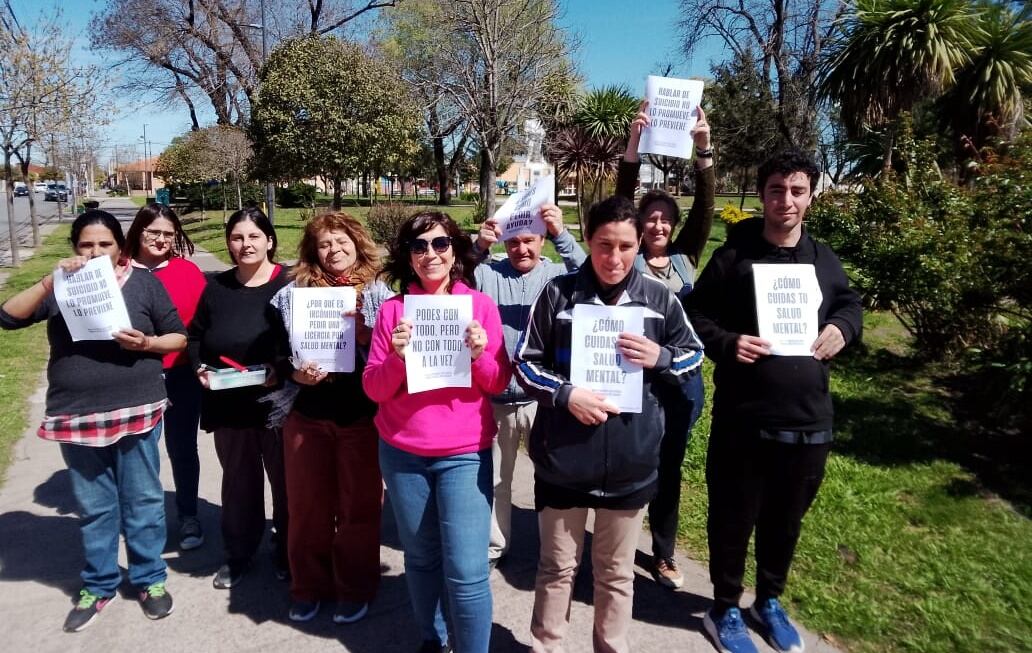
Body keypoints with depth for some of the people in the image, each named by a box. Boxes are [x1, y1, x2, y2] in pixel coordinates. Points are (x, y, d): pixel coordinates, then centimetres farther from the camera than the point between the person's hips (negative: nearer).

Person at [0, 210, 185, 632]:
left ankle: (150, 579, 26)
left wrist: (146, 343, -16)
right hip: (76, 415, 2)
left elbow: (179, 337, 3)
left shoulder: (143, 283, 0)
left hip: (136, 410, -1)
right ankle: (98, 585, 30)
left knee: (142, 499, 9)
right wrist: (52, 280, -18)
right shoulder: (60, 287, 5)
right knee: (93, 506, 13)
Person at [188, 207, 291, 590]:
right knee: (238, 481, 16)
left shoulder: (289, 284, -7)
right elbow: (195, 336, 16)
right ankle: (237, 555, 34)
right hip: (229, 405, 4)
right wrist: (200, 368, -2)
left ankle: (287, 553, 28)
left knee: (285, 479, 9)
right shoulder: (216, 288, 9)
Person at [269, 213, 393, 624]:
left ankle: (355, 590, 29)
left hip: (362, 414, -1)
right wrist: (294, 374, -14)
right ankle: (309, 588, 33)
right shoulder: (292, 293, 3)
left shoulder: (378, 292, 0)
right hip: (307, 414, 2)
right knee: (307, 506, 13)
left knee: (359, 505, 10)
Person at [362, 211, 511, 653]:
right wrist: (397, 356, -19)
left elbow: (499, 384, 0)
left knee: (467, 571, -4)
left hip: (464, 454, -1)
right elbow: (373, 389, -1)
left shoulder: (480, 304, -1)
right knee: (420, 559, 14)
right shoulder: (393, 309, 1)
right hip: (401, 454, 2)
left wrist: (479, 354, -19)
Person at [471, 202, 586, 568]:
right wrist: (479, 246, -33)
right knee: (495, 478, 17)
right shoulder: (488, 273, -1)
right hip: (496, 399, 1)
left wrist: (561, 234, -36)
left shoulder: (555, 274, -2)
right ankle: (494, 546, 36)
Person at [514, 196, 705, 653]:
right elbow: (524, 362, -3)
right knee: (557, 567, 16)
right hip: (564, 458, -1)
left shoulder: (659, 298, -1)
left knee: (616, 572, 19)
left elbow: (695, 356, 8)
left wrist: (660, 358, -13)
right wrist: (565, 394, -19)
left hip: (630, 461, 2)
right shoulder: (557, 293, -6)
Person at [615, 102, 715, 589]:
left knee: (669, 466, 15)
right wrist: (632, 149, -26)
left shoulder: (685, 257, 6)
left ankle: (664, 555, 31)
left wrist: (704, 152, -18)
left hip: (683, 378, 4)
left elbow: (704, 208, -5)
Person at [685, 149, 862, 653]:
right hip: (743, 419, -4)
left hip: (808, 420, 4)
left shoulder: (824, 260, 7)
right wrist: (728, 343, -22)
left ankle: (769, 601, 43)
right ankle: (725, 610, 32)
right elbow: (695, 316, -4)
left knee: (785, 520, 19)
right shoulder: (733, 256, -6)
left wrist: (842, 328, -1)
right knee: (733, 519, 10)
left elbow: (849, 305, 21)